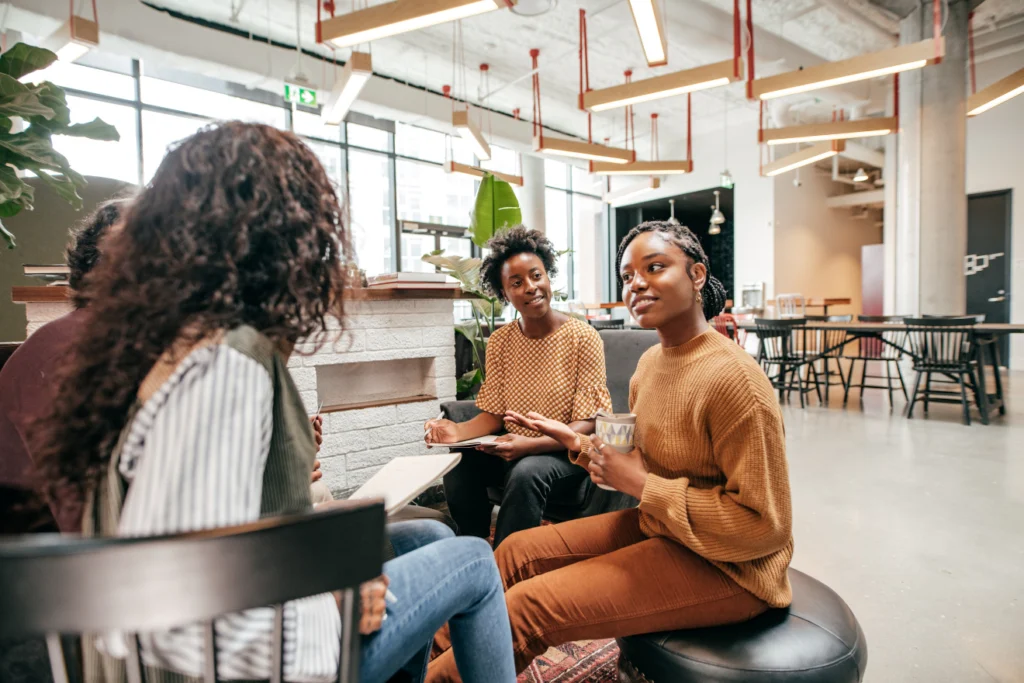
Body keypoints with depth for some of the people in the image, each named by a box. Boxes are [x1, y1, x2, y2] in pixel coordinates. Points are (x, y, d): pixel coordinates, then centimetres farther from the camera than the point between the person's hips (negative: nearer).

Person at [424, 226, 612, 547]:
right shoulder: (499, 342, 3)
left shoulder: (583, 337, -11)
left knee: (527, 472, -33)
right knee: (459, 465, -22)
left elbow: (587, 423, -13)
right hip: (514, 449, 4)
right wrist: (459, 431, -19)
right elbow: (493, 414, 2)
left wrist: (531, 445, -29)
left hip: (566, 452, -4)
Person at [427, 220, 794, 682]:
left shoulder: (732, 379, -25)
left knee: (526, 608, -15)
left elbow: (764, 526, -23)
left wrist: (642, 485, -23)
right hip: (656, 527, 8)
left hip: (724, 566, -8)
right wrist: (577, 441, 0)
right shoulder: (651, 361, 2)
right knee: (518, 552, 4)